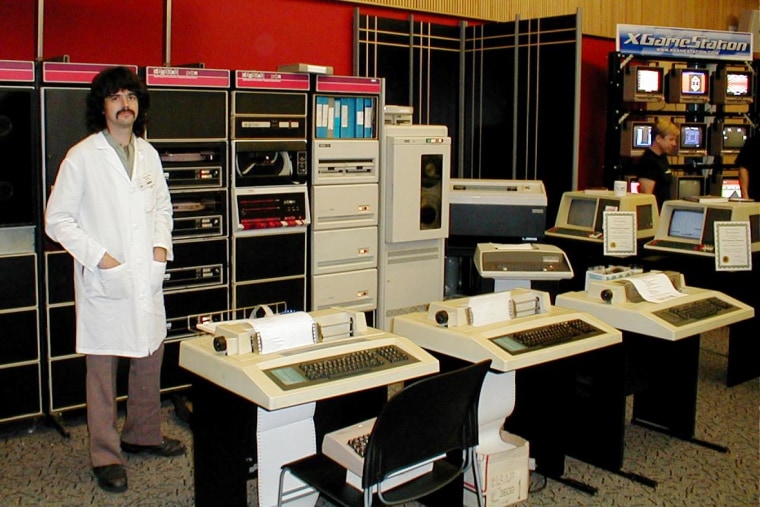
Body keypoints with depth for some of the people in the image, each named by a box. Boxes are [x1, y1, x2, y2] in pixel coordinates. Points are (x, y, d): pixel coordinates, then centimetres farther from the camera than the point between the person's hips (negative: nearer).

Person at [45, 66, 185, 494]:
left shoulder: (148, 154, 9)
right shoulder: (82, 157, -8)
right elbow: (57, 219, -7)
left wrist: (162, 244, 3)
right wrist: (99, 256, -14)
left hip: (147, 278, 6)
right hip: (104, 281, -5)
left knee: (150, 358, 15)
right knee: (103, 369, 3)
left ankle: (143, 434, 34)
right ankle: (106, 455, 16)